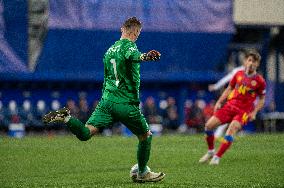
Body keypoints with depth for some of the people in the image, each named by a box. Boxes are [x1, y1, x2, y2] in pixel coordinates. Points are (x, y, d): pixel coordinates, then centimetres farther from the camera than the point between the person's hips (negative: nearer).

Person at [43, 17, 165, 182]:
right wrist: (144, 56, -54)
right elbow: (133, 55, -32)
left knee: (85, 134, -4)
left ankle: (65, 118, -28)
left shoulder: (110, 50, 20)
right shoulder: (128, 45, -5)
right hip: (127, 104, -6)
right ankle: (142, 173, 23)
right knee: (146, 135, 14)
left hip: (107, 99, 6)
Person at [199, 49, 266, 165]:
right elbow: (229, 88, 17)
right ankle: (210, 152, 15)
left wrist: (254, 112, -8)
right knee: (209, 125, -7)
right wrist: (219, 102, 7)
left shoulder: (259, 81, -4)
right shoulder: (238, 74, 6)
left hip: (244, 111, -4)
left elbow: (262, 99, 6)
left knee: (231, 129, -28)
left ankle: (217, 157, -19)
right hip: (230, 105, 4)